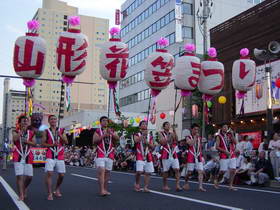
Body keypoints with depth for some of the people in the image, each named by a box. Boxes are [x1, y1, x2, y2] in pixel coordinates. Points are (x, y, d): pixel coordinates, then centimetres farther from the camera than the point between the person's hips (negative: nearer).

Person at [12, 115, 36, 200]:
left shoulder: (31, 133, 11)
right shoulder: (16, 132, 4)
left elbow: (34, 143, -1)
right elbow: (15, 139, -19)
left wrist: (27, 141, -16)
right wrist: (22, 130, -19)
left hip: (28, 157, 3)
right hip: (18, 156, -3)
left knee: (29, 176, 5)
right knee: (19, 176, -11)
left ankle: (24, 188, 33)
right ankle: (21, 195, -8)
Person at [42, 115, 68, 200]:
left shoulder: (61, 131, 10)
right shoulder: (46, 131, 6)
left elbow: (66, 142, 2)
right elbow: (43, 143, 1)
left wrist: (60, 135, -14)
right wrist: (52, 144, -14)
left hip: (60, 156, 3)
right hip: (50, 156, -2)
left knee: (61, 174, 5)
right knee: (49, 173, -15)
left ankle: (57, 189, 29)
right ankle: (50, 194, -9)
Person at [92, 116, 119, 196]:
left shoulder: (112, 131, 17)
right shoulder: (97, 131, 7)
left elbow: (117, 139, 4)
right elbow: (94, 141, -6)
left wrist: (111, 134, -11)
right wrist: (103, 136, -13)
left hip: (110, 155, 4)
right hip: (100, 155, -4)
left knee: (107, 172, 6)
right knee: (101, 171, -15)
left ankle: (105, 189, 13)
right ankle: (101, 190, -18)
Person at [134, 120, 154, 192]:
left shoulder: (149, 136, 17)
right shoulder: (137, 135, 5)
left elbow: (152, 147, 10)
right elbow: (136, 140, -19)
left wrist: (147, 143, -7)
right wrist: (143, 134, -20)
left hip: (148, 156, 4)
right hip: (140, 156, -4)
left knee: (148, 173, 0)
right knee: (139, 171, -16)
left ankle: (146, 187, 7)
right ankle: (137, 184, 9)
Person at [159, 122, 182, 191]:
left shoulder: (172, 133, 14)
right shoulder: (161, 133, 3)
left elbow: (177, 140, -2)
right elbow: (163, 142, -12)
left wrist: (174, 132, -11)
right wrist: (169, 136, -15)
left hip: (174, 154, 4)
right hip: (166, 155, -3)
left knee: (177, 169, -7)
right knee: (165, 171, 4)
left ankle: (177, 185, -7)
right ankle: (165, 186, 16)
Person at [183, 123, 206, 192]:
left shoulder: (199, 138, 14)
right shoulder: (188, 137, -1)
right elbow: (191, 144, -22)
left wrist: (201, 156, 16)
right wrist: (195, 137, -14)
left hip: (198, 157, 4)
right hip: (191, 157, -4)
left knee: (200, 171, -8)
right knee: (189, 172, 3)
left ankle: (200, 186, -9)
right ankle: (186, 183, 28)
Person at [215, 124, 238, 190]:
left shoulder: (229, 135, 14)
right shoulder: (219, 136, 1)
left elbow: (235, 143, 1)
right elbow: (217, 147, -6)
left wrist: (232, 134, -6)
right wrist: (225, 151, -15)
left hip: (232, 155, 4)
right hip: (224, 156, -4)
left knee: (233, 170, -2)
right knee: (223, 171, -6)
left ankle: (231, 186, 5)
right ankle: (216, 180, 20)